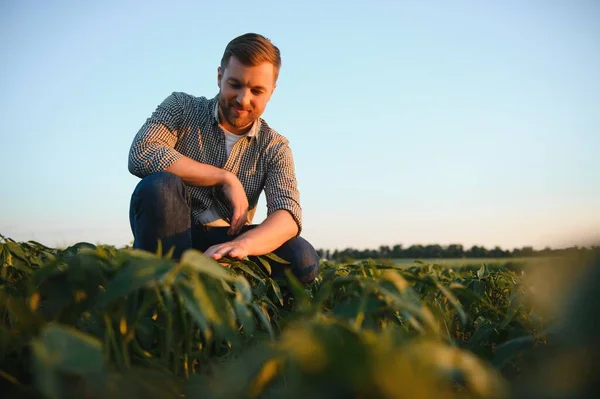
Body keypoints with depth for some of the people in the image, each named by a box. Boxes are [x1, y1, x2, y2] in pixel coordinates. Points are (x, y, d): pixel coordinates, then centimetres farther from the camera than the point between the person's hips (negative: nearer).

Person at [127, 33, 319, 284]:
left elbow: (288, 215, -17)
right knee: (160, 185, -32)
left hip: (223, 245, 1)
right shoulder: (181, 107, -2)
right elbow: (141, 155, -21)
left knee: (302, 259, -25)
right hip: (166, 237, -1)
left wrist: (243, 243, -41)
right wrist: (225, 178, -20)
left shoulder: (274, 147, 0)